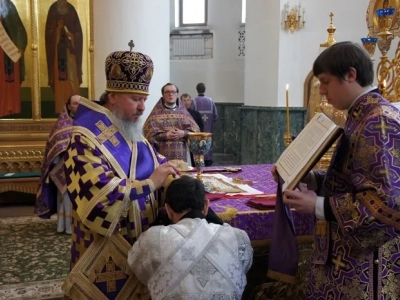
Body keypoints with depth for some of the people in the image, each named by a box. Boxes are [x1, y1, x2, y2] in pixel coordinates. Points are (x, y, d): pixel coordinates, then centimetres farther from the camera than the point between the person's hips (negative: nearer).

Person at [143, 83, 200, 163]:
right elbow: (150, 131, -2)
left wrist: (184, 133, -11)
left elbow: (195, 130, 8)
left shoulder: (183, 111, 14)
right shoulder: (156, 112, 9)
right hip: (163, 155, -2)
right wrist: (165, 135, -15)